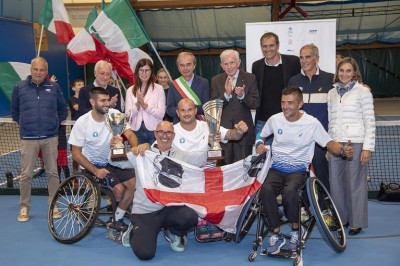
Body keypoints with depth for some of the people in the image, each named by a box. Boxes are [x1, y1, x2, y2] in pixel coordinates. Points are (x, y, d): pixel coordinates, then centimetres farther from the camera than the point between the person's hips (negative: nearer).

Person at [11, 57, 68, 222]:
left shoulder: (54, 87, 5)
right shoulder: (19, 87, 4)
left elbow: (63, 109, 16)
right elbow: (14, 111, 15)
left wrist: (56, 123, 7)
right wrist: (25, 124, 8)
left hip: (50, 137, 1)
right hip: (28, 138, -1)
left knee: (52, 172, 6)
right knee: (26, 174, 2)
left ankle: (53, 206, 17)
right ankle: (24, 207, 15)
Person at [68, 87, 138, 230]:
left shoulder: (114, 114, -7)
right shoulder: (82, 122, -15)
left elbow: (129, 134, -18)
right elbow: (76, 154, -12)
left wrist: (135, 148, -41)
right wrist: (95, 171, -23)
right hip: (93, 164, -4)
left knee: (134, 183, -14)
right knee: (119, 189, -23)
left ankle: (118, 219, 3)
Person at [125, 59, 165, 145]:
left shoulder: (158, 88, 3)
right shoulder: (130, 90, 8)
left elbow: (161, 114, -5)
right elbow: (128, 115, 2)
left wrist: (144, 105, -13)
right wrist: (137, 104, -14)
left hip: (154, 131, -1)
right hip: (136, 130, 1)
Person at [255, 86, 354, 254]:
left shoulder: (312, 123, -2)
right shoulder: (275, 119, 6)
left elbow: (329, 143, 1)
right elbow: (261, 135, 23)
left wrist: (342, 150, -20)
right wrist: (259, 144, 1)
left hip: (298, 169, -2)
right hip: (277, 168, 2)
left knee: (289, 191, -36)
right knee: (266, 190, -31)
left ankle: (295, 231, -9)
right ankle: (277, 235, -16)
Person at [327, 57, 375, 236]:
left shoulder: (363, 91, -1)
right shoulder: (332, 93, 13)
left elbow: (370, 121, -4)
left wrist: (367, 147, -10)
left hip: (355, 142, -5)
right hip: (335, 143, 5)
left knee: (355, 182, 0)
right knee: (336, 182, 7)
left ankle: (357, 222, 12)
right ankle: (341, 218, 20)